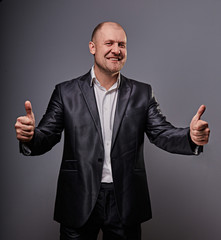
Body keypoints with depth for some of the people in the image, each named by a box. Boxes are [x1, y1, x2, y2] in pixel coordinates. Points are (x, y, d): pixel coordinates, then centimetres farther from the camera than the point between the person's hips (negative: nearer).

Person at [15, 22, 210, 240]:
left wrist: (192, 137, -22)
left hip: (125, 203, 1)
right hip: (80, 203, -1)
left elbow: (163, 134, -1)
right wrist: (29, 136, -25)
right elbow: (46, 138, -2)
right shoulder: (66, 92, 1)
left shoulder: (142, 93, 5)